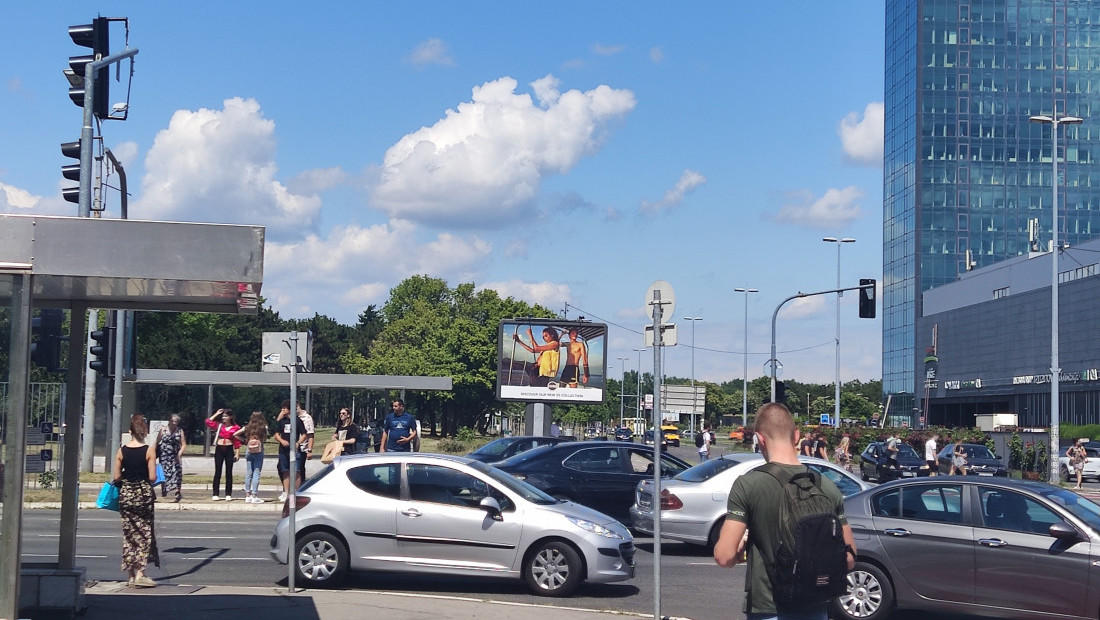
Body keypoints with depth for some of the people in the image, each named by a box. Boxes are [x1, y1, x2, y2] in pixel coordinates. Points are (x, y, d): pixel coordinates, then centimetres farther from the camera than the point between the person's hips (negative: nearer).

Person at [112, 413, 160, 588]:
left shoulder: (122, 451, -1)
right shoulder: (149, 450, -10)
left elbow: (116, 477, -2)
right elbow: (152, 477, -13)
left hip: (126, 493, 3)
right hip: (144, 493, -3)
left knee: (128, 533, 11)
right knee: (144, 532, 5)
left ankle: (131, 575, 15)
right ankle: (140, 573, -3)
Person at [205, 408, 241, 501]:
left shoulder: (235, 428, 3)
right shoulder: (219, 425, 7)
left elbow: (237, 442, 3)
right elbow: (208, 422, -4)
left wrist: (237, 453, -2)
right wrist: (216, 414, 2)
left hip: (229, 449, -1)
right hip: (219, 449, 1)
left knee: (229, 472, 3)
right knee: (217, 472, 1)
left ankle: (228, 494, 7)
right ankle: (215, 494, 2)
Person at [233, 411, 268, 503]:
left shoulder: (248, 427, 4)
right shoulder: (263, 428, -3)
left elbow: (235, 434, 6)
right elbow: (265, 439, 1)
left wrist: (244, 440, 13)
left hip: (248, 450, 3)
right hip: (259, 451, -3)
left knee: (248, 474, 7)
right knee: (256, 473, -2)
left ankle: (247, 496, 10)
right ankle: (254, 496, -4)